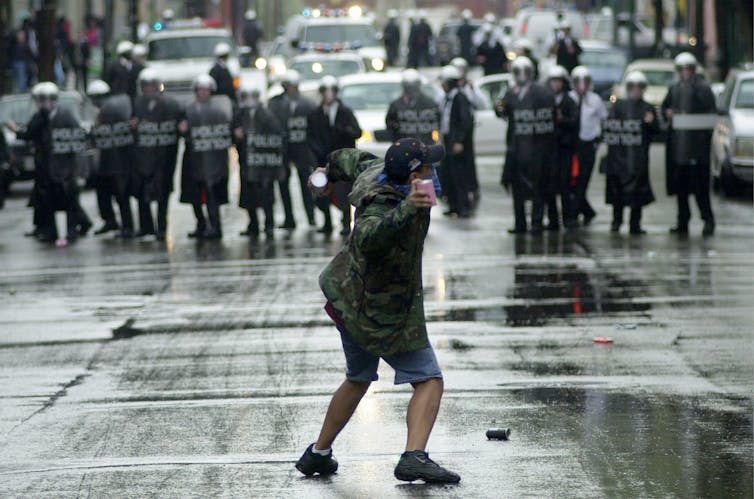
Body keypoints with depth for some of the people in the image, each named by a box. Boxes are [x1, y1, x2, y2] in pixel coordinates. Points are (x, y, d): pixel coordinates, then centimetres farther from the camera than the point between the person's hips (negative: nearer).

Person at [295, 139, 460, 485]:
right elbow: (369, 237, -56)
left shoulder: (377, 170, -8)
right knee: (429, 382, -6)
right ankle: (414, 456, -24)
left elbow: (353, 159, 15)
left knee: (358, 379, 27)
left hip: (347, 294, 10)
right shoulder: (383, 207, -34)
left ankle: (318, 454, 36)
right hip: (383, 313, -10)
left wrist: (330, 172, 38)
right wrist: (407, 210, -69)